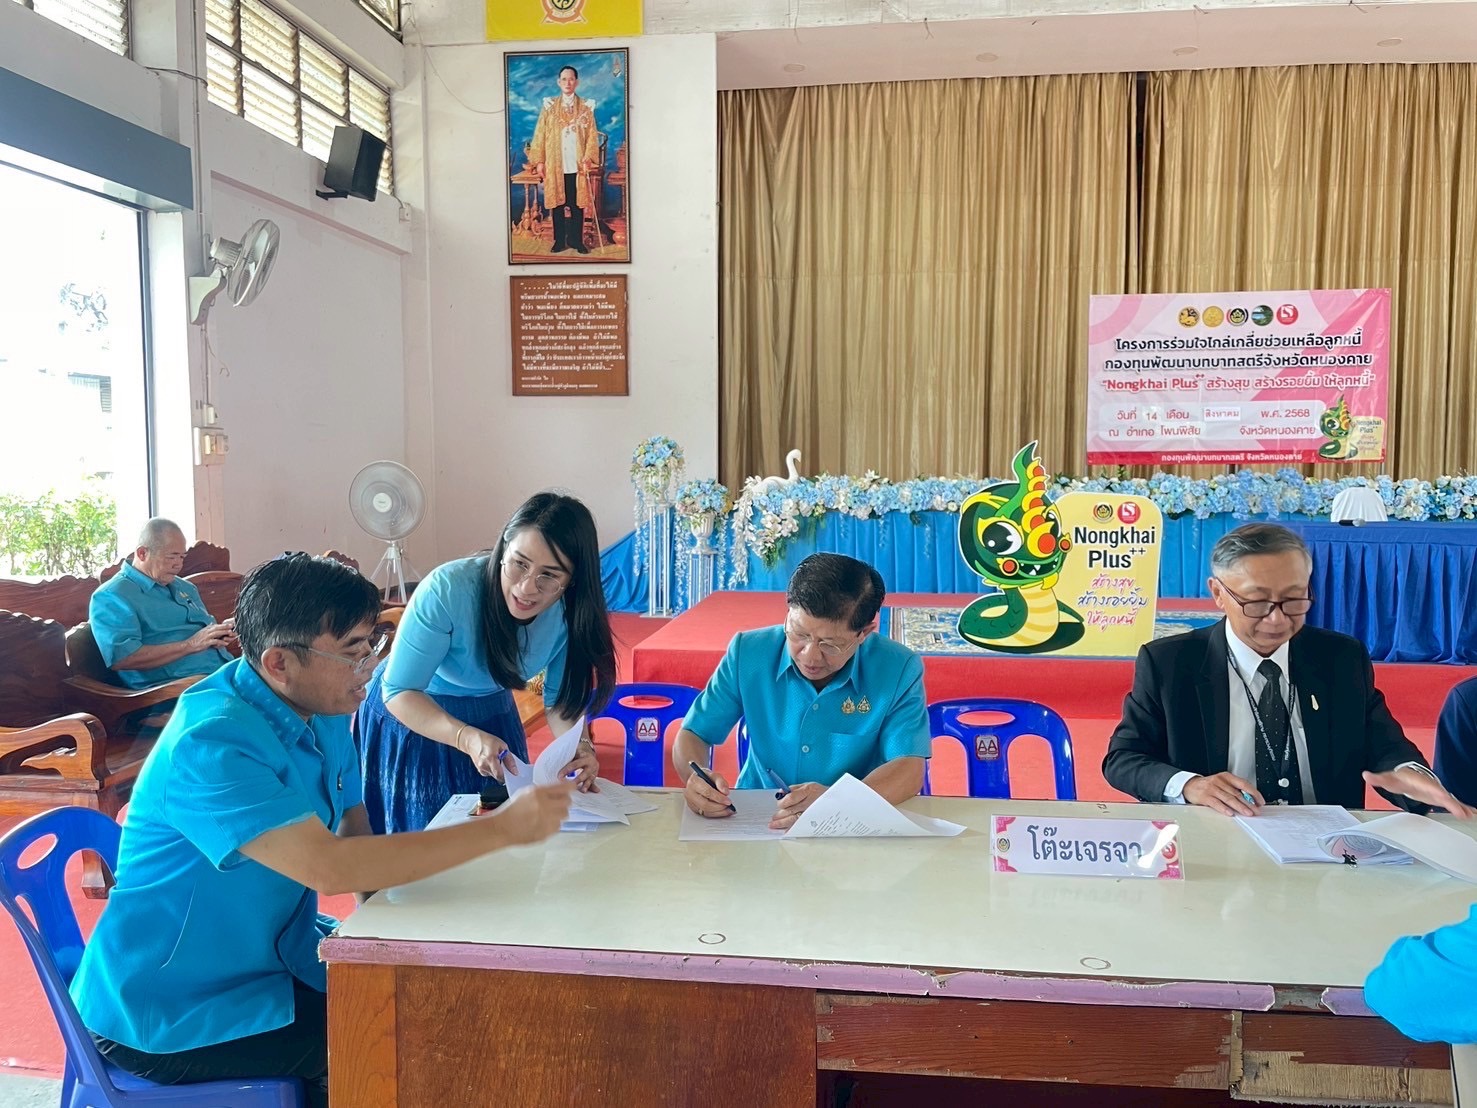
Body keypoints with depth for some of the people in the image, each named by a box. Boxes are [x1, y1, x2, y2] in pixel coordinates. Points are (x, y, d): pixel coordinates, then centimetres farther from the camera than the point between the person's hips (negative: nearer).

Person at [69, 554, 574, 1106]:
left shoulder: (319, 708, -2)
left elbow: (356, 834, 3)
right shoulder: (211, 745, -28)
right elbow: (330, 867, -38)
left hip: (272, 952, 8)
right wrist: (505, 827, -36)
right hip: (170, 1014, -8)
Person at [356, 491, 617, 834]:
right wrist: (467, 738, -43)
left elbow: (561, 699, -8)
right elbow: (399, 692, -28)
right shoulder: (448, 590, -34)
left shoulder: (570, 613, -21)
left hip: (493, 717, 4)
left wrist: (579, 747, -29)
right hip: (413, 715, -3)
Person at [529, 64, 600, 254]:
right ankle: (560, 241, 9)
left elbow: (592, 135, 2)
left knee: (577, 203, 0)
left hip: (577, 165, 0)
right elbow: (540, 135, 4)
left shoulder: (585, 107, 7)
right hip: (555, 165, 0)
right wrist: (539, 161, -3)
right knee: (557, 203, 3)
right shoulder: (549, 106, 7)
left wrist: (588, 158, -11)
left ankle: (576, 241, 8)